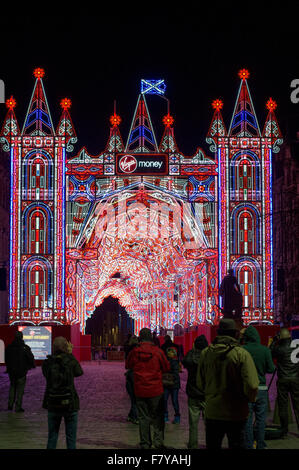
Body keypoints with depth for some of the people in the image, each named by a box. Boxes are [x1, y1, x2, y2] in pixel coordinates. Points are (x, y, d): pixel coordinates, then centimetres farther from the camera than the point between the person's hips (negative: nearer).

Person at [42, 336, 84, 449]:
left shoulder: (47, 363, -7)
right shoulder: (70, 361, -11)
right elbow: (79, 372, 7)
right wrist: (70, 354, 10)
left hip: (52, 405, 2)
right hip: (70, 404, -2)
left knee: (52, 437, 13)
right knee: (71, 438, 7)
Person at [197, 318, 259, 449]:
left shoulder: (205, 353, -3)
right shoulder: (242, 354, -15)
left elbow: (200, 383, 5)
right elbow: (252, 386, -19)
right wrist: (250, 399, 1)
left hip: (212, 413, 3)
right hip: (236, 414, -3)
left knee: (212, 445, 15)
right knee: (236, 445, 10)